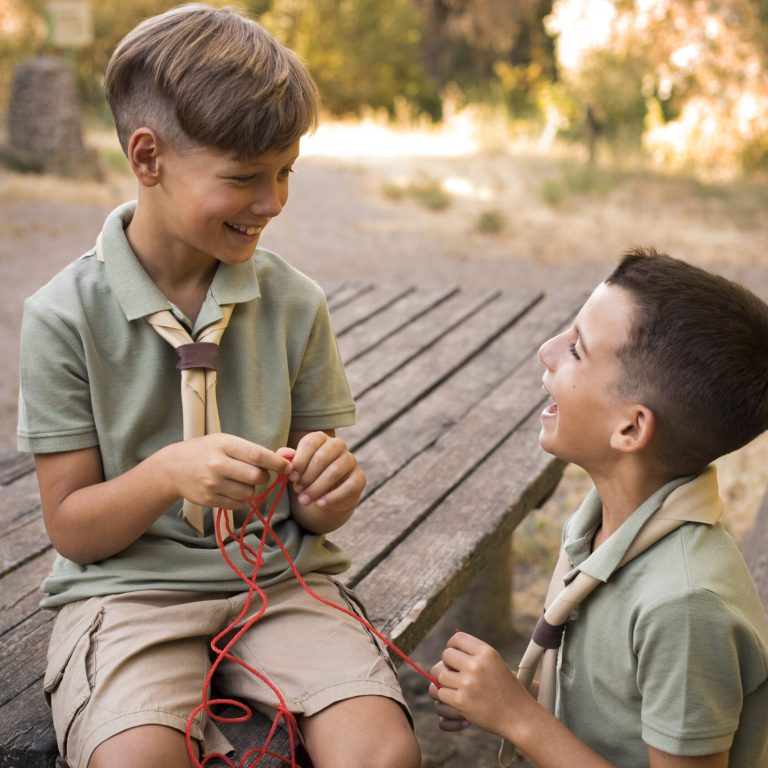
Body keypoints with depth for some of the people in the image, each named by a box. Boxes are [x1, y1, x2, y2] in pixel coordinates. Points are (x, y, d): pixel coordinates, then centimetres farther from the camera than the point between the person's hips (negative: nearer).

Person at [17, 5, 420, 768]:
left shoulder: (293, 304, 1)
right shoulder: (64, 317, -7)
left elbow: (311, 513, 8)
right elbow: (71, 528, -4)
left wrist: (325, 491, -16)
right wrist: (169, 472, -24)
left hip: (279, 581, 2)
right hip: (129, 585, -2)